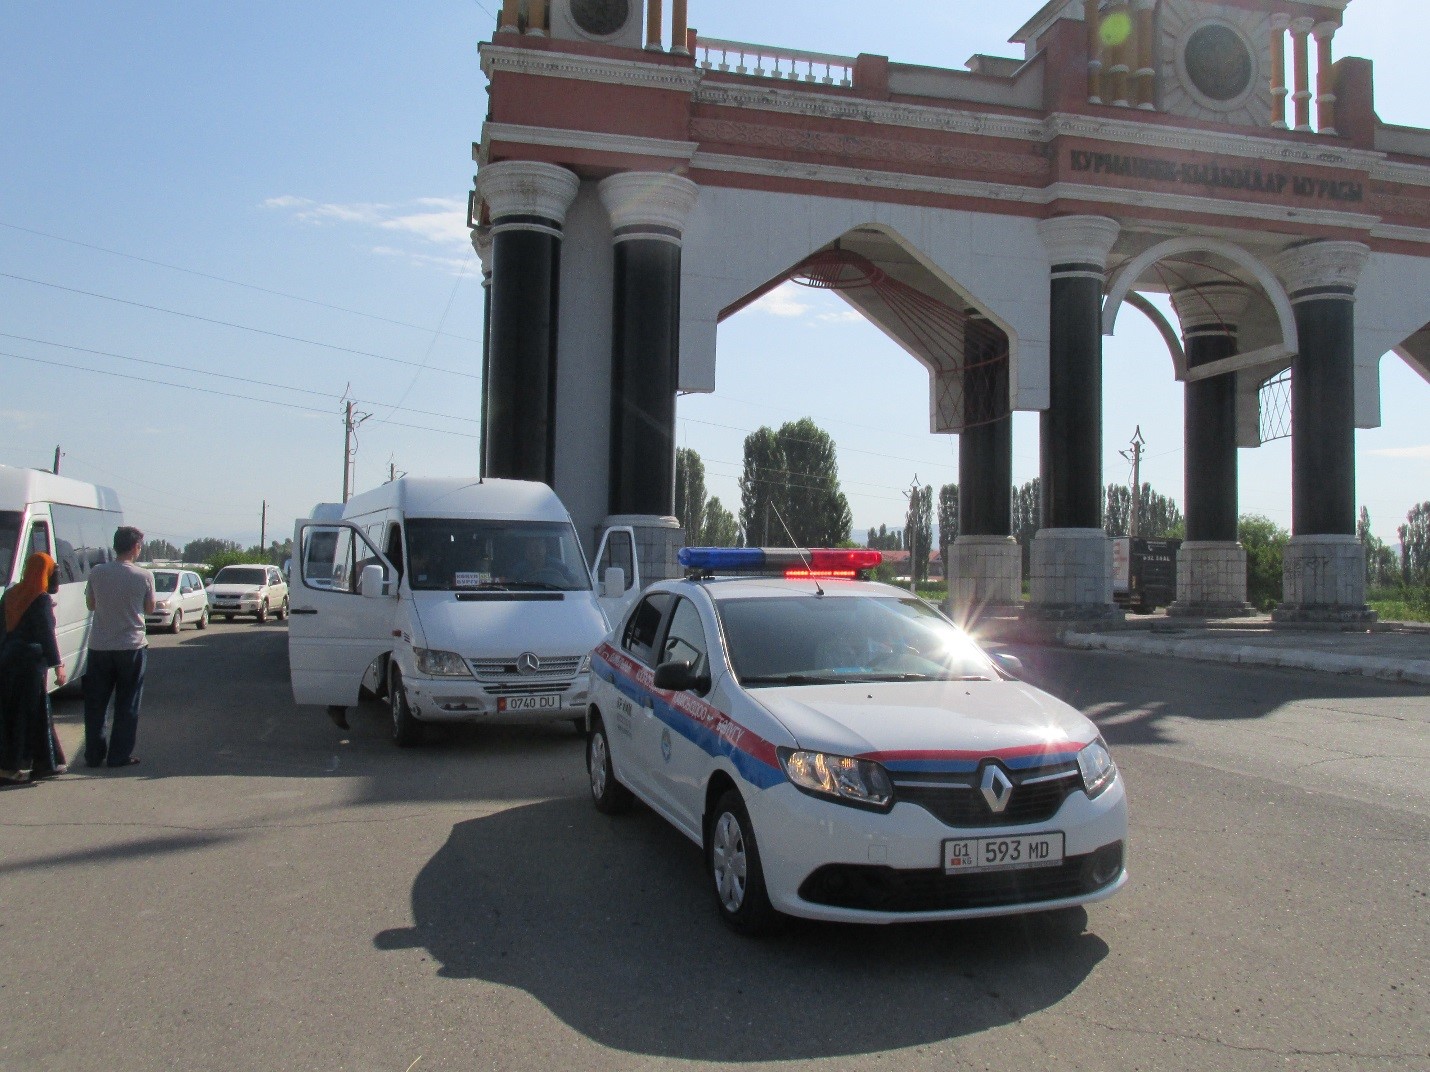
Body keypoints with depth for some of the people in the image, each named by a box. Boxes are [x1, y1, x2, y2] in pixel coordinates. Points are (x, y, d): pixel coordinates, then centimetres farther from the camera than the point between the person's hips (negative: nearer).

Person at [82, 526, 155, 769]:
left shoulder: (96, 573, -5)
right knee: (127, 704, 8)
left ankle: (94, 755, 17)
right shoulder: (144, 576, -10)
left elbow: (91, 604, 9)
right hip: (132, 646, -2)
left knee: (95, 704, 13)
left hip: (99, 646, 2)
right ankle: (120, 755, 9)